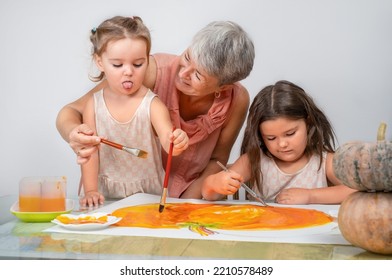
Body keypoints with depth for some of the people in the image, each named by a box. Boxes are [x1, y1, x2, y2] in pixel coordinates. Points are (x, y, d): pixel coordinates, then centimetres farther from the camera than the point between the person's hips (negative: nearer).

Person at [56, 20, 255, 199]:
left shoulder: (236, 101, -17)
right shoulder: (153, 71, -25)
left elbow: (217, 160, 0)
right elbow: (71, 112, -19)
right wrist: (74, 135, -41)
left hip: (189, 195, 3)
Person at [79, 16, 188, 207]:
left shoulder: (153, 105, -8)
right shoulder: (94, 105, -1)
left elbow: (167, 139, -21)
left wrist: (175, 143, -44)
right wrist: (90, 191, -7)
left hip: (149, 194, -1)